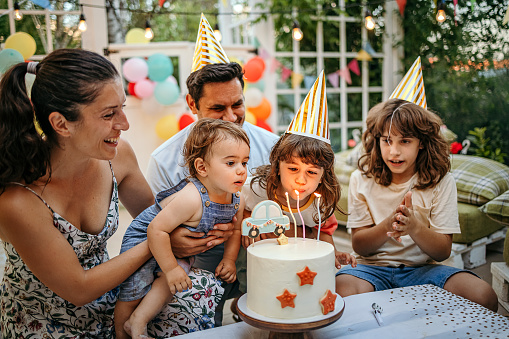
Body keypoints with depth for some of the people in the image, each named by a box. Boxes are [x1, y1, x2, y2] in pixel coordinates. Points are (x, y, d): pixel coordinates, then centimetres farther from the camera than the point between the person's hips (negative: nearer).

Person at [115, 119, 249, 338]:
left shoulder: (237, 200, -14)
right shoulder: (191, 199, -40)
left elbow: (234, 230, 7)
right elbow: (156, 229, -37)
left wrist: (229, 260, -5)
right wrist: (171, 268, -29)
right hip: (143, 237, -6)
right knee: (132, 293, -5)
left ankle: (138, 321, -1)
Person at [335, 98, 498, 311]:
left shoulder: (440, 180, -3)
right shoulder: (361, 179, -2)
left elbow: (443, 251, -5)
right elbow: (358, 246, -3)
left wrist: (414, 227, -26)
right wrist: (387, 225, -24)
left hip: (421, 269, 1)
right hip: (373, 267, -1)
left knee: (484, 297, -24)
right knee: (341, 292, -35)